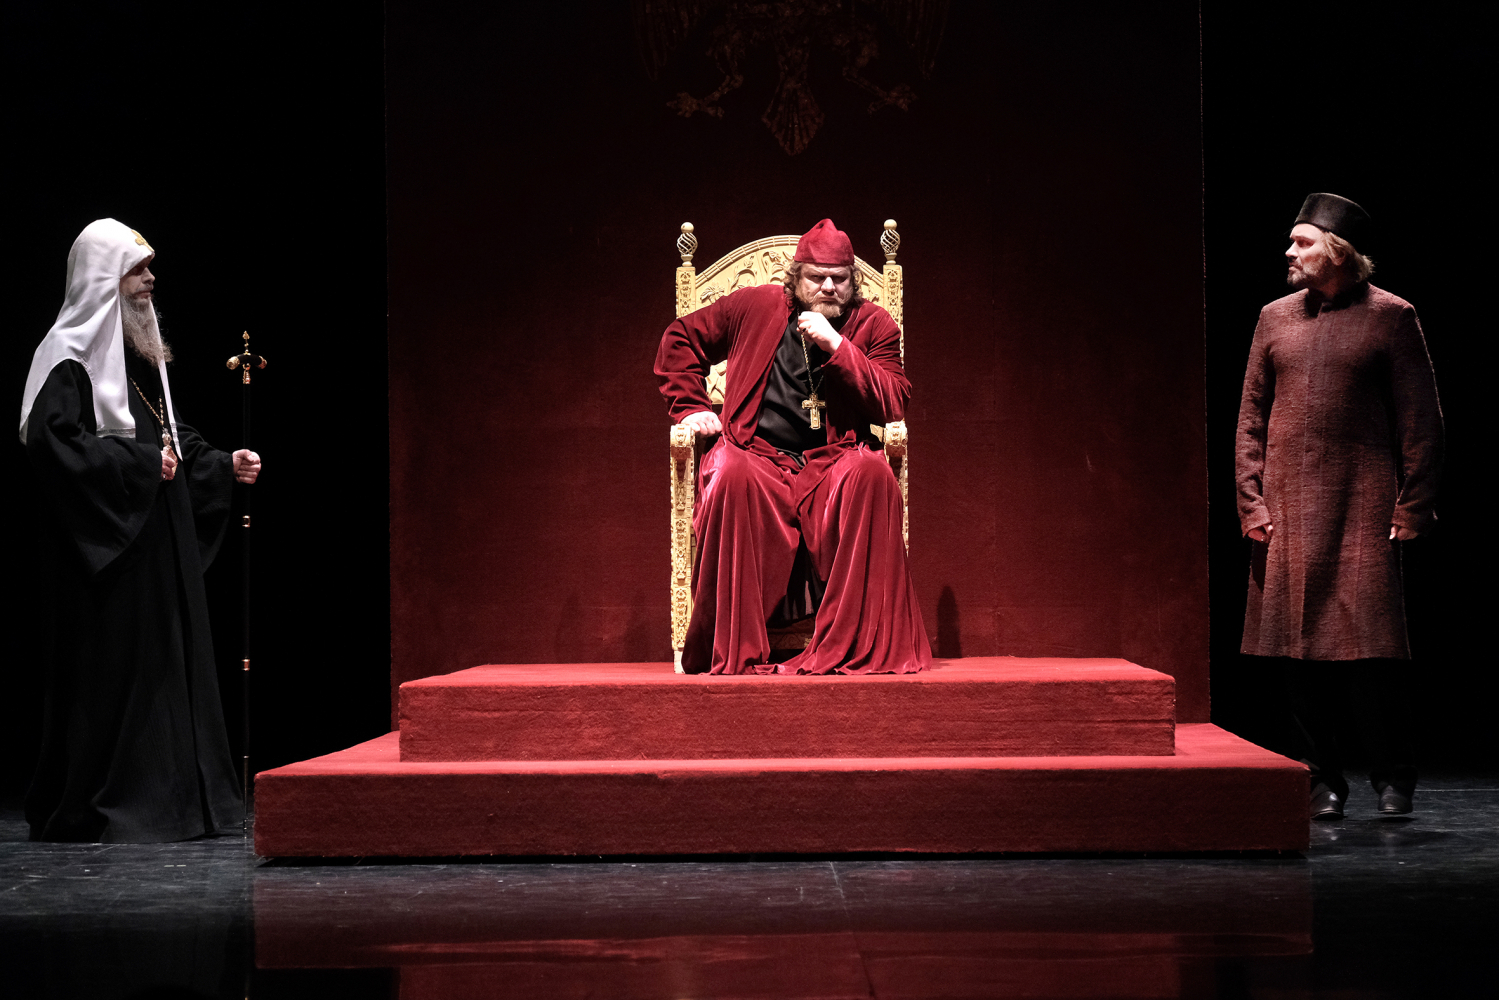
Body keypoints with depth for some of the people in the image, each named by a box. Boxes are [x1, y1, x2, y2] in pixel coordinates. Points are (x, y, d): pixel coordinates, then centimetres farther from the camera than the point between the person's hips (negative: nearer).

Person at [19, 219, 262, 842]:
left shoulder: (142, 349, 16)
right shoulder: (71, 353, -11)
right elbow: (51, 438, -22)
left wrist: (223, 465, 11)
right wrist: (140, 462, -21)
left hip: (162, 537, 9)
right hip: (107, 543, -9)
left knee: (170, 661, 10)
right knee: (112, 667, -6)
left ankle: (169, 800, 17)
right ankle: (97, 807, 3)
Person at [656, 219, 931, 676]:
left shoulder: (873, 325, 8)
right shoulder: (754, 307, 9)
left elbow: (893, 404, -5)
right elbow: (680, 339, 21)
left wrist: (835, 345, -12)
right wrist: (691, 407, 10)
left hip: (831, 464, 1)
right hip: (757, 456, 0)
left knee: (871, 472, -34)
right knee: (731, 475, -37)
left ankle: (854, 645, -32)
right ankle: (733, 651, -31)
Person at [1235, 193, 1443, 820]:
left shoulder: (1390, 317, 2)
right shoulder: (1275, 318, 12)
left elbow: (1420, 421, 1)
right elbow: (1251, 418, 13)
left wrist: (1412, 507, -5)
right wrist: (1251, 502, 4)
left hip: (1362, 509, -3)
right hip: (1286, 512, 4)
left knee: (1369, 650, -6)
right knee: (1296, 650, 2)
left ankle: (1391, 774, 11)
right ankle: (1323, 779, 14)